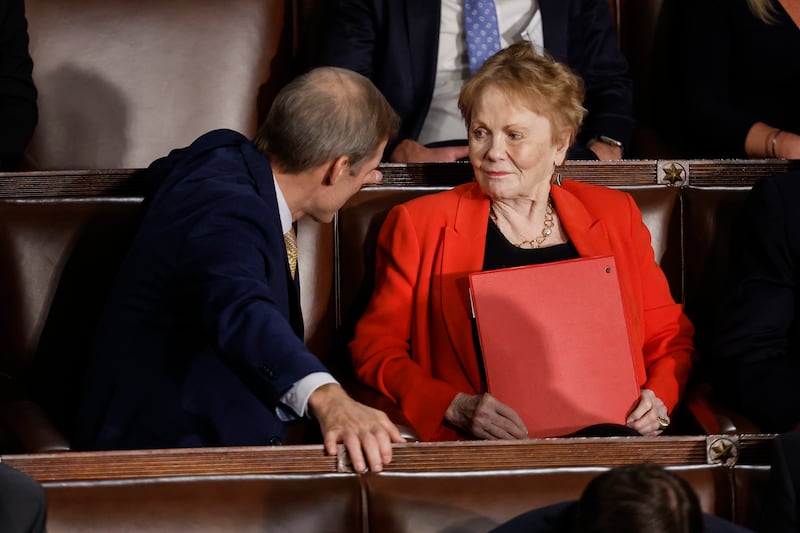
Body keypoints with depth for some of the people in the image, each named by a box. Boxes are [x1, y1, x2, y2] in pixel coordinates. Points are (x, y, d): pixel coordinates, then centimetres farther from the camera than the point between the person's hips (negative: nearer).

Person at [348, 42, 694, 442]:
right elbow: (374, 349, 6)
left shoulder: (615, 217, 19)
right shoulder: (419, 225, 12)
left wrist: (657, 400, -1)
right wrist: (459, 408, -11)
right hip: (485, 450, -2)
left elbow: (668, 338, 22)